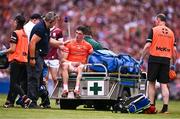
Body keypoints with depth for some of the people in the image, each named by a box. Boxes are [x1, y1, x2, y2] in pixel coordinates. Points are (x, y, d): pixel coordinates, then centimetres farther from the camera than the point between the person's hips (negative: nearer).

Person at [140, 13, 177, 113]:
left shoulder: (154, 30, 0)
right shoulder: (171, 32, 11)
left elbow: (147, 46, -8)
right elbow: (174, 49, 7)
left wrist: (142, 58, -1)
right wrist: (174, 63, 14)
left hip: (154, 58, -3)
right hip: (166, 60, 3)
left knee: (151, 83, 6)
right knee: (164, 85, 3)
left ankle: (152, 106, 4)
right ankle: (165, 107, -5)